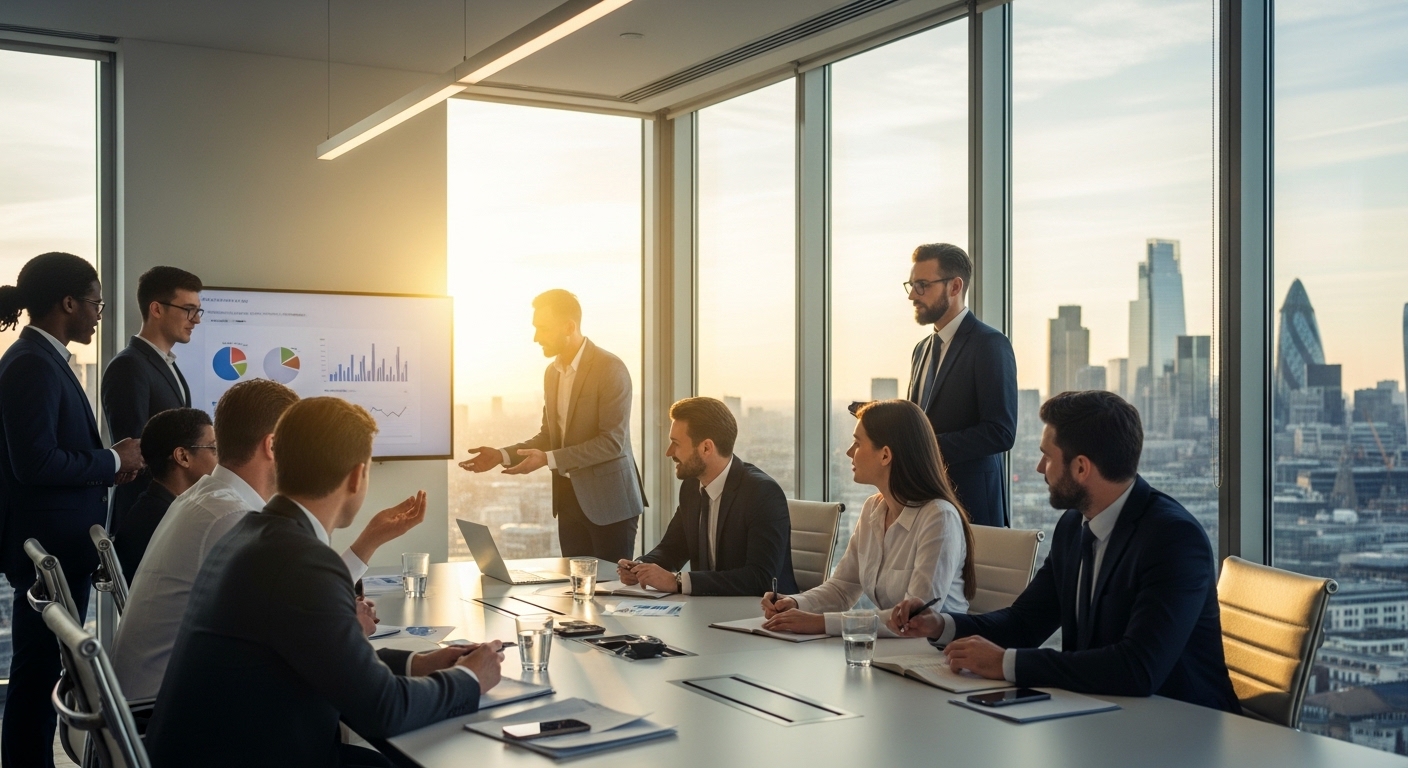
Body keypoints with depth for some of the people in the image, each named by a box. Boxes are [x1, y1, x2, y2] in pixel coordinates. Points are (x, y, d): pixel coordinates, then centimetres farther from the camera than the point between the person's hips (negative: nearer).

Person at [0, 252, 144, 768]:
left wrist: (105, 464, 4)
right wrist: (114, 461, -13)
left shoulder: (44, 359, 13)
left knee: (46, 667, 17)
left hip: (59, 543, 10)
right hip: (48, 544, -10)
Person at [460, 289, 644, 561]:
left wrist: (549, 459, -23)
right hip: (568, 497, 7)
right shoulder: (552, 372, 10)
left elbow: (612, 441, -19)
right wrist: (503, 455, 2)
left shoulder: (610, 369, -14)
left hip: (608, 500, -7)